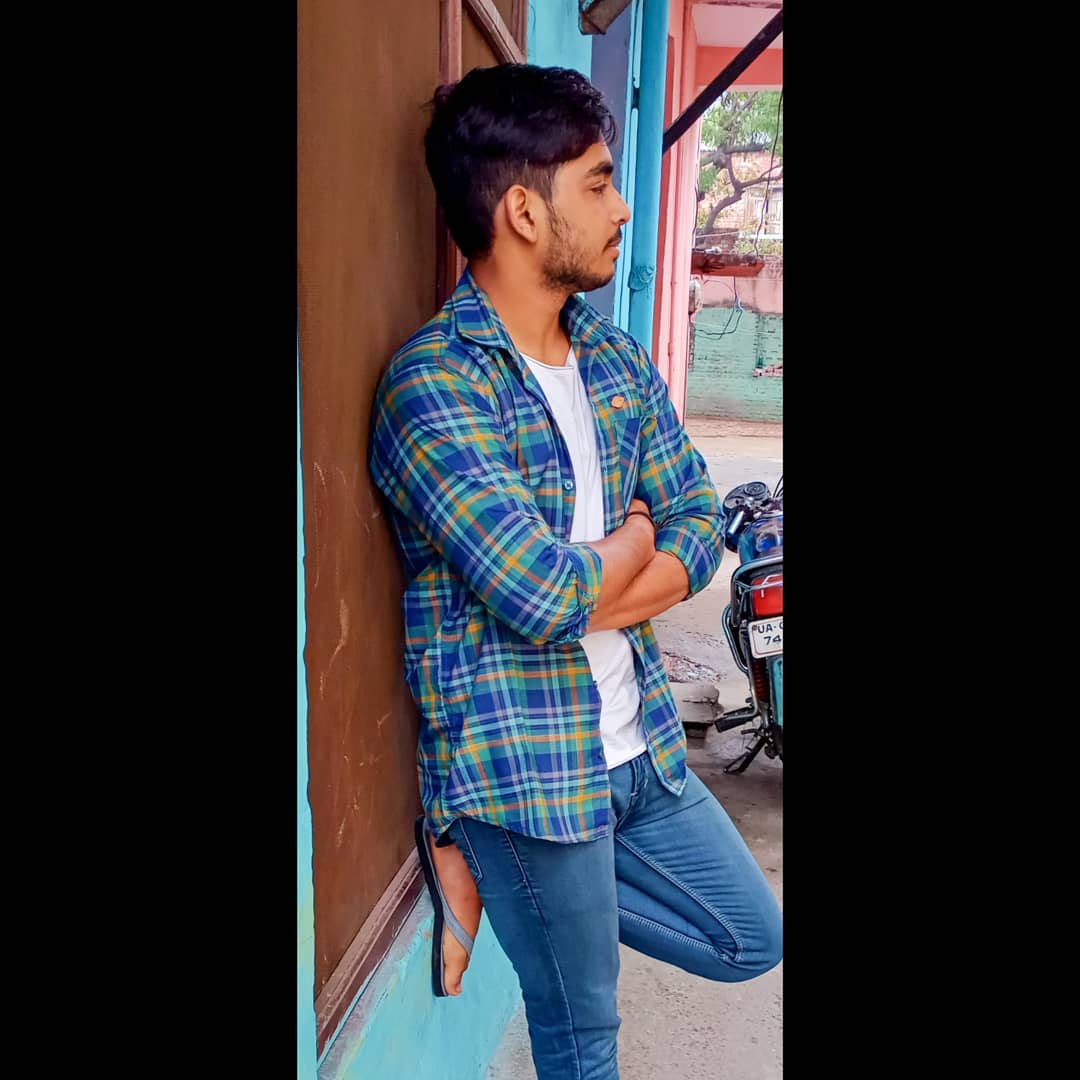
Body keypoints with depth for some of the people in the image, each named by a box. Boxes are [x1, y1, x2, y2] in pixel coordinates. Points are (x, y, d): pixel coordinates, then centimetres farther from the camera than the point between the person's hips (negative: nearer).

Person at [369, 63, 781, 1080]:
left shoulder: (619, 360, 4)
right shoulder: (431, 382, -19)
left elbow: (701, 530, 1)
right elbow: (545, 594, -27)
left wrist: (580, 599, -16)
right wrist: (632, 539, -7)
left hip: (641, 744, 7)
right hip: (526, 765, -6)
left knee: (753, 940, 21)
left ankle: (487, 858, 21)